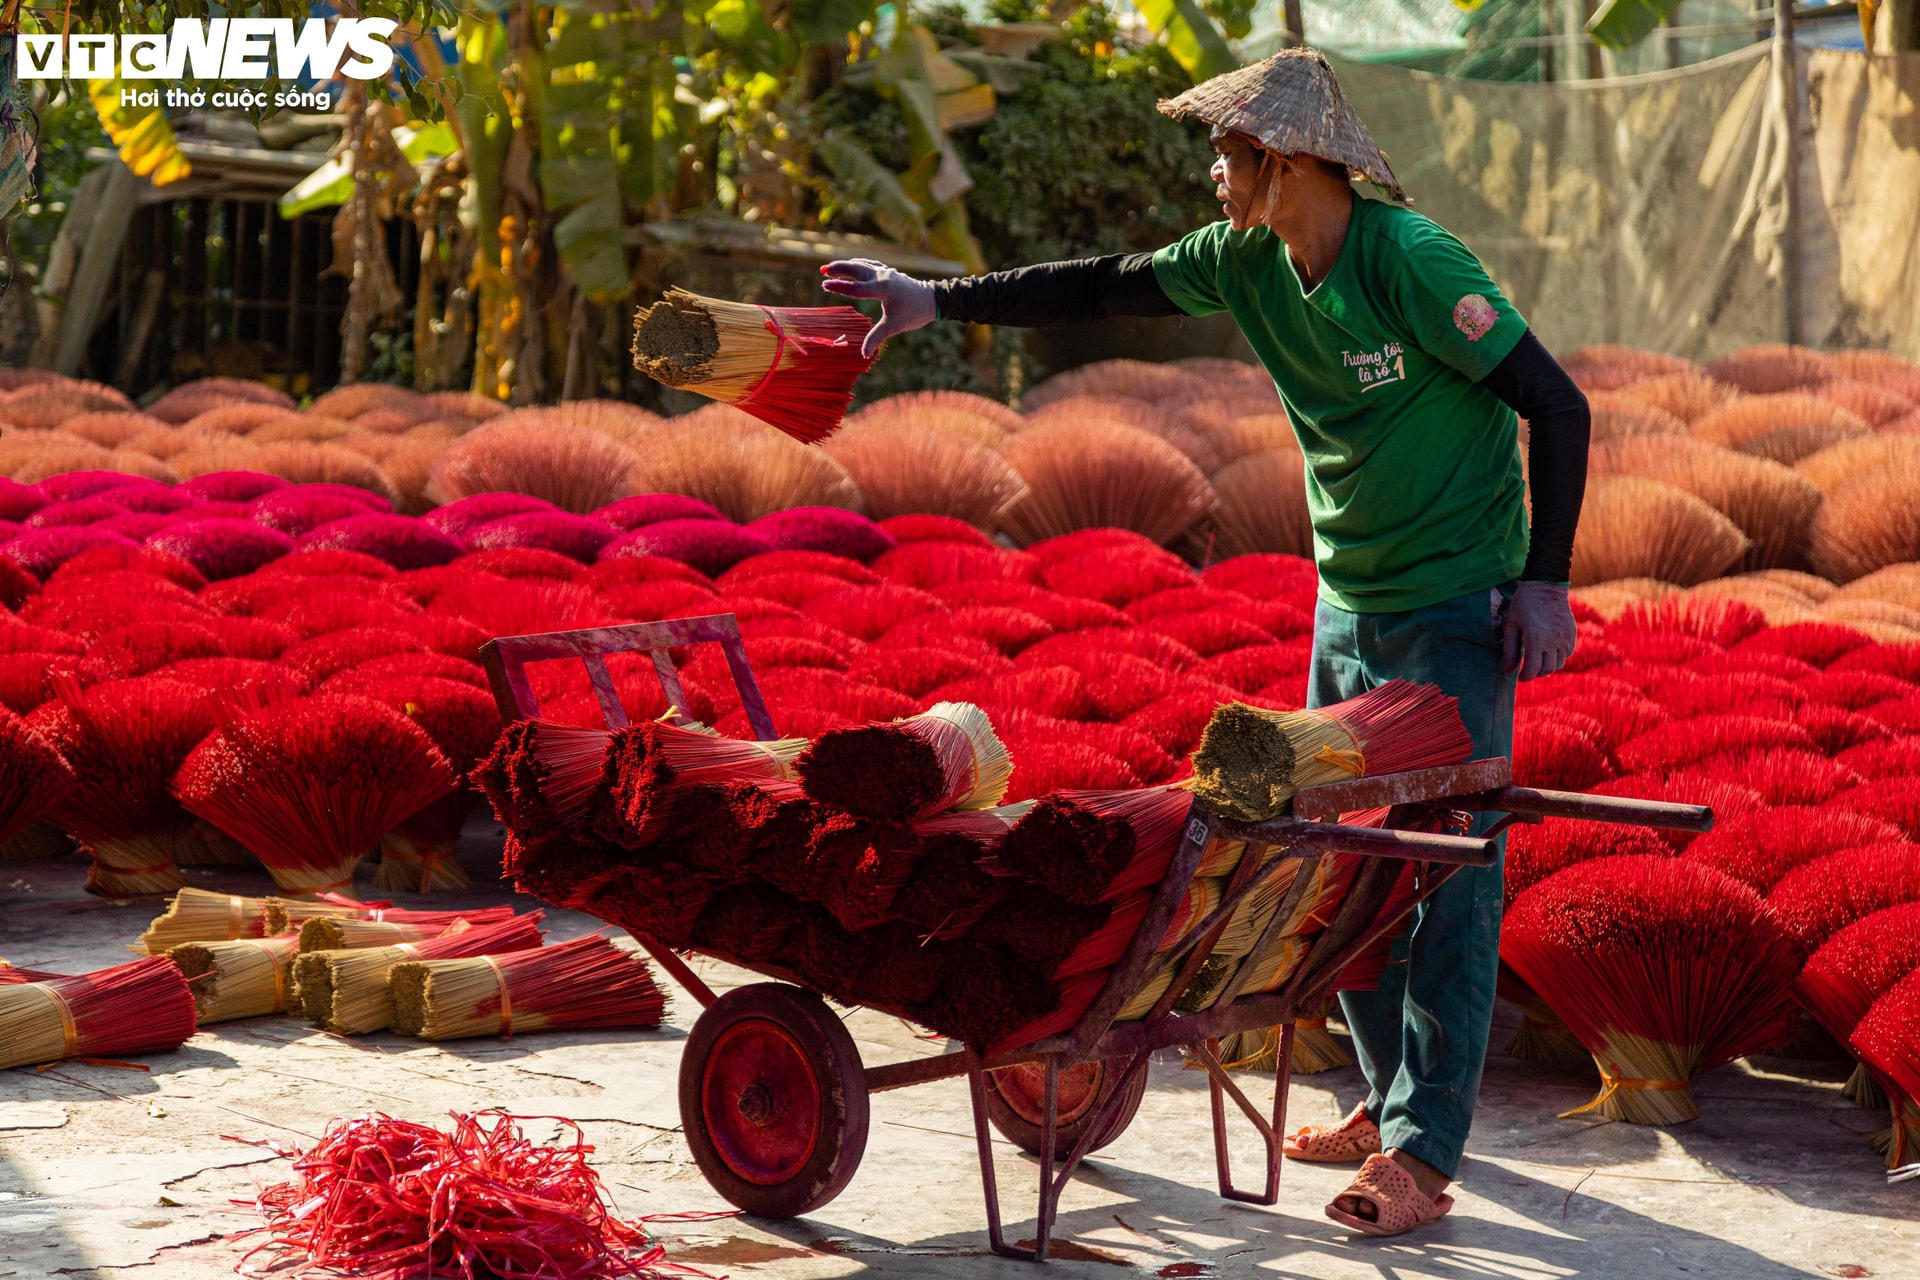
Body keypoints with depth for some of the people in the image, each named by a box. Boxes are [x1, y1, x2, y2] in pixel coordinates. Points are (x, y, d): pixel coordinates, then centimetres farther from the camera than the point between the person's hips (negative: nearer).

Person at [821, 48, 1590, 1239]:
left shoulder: (1414, 263, -20)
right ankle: (1393, 1098, 26)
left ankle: (1422, 1152, -4)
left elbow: (1557, 405, -16)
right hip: (1347, 603, 8)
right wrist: (940, 299, 6)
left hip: (1456, 611, -8)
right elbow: (1099, 290, 9)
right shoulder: (1249, 263, 1)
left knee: (1450, 874, -6)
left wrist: (1546, 580, -18)